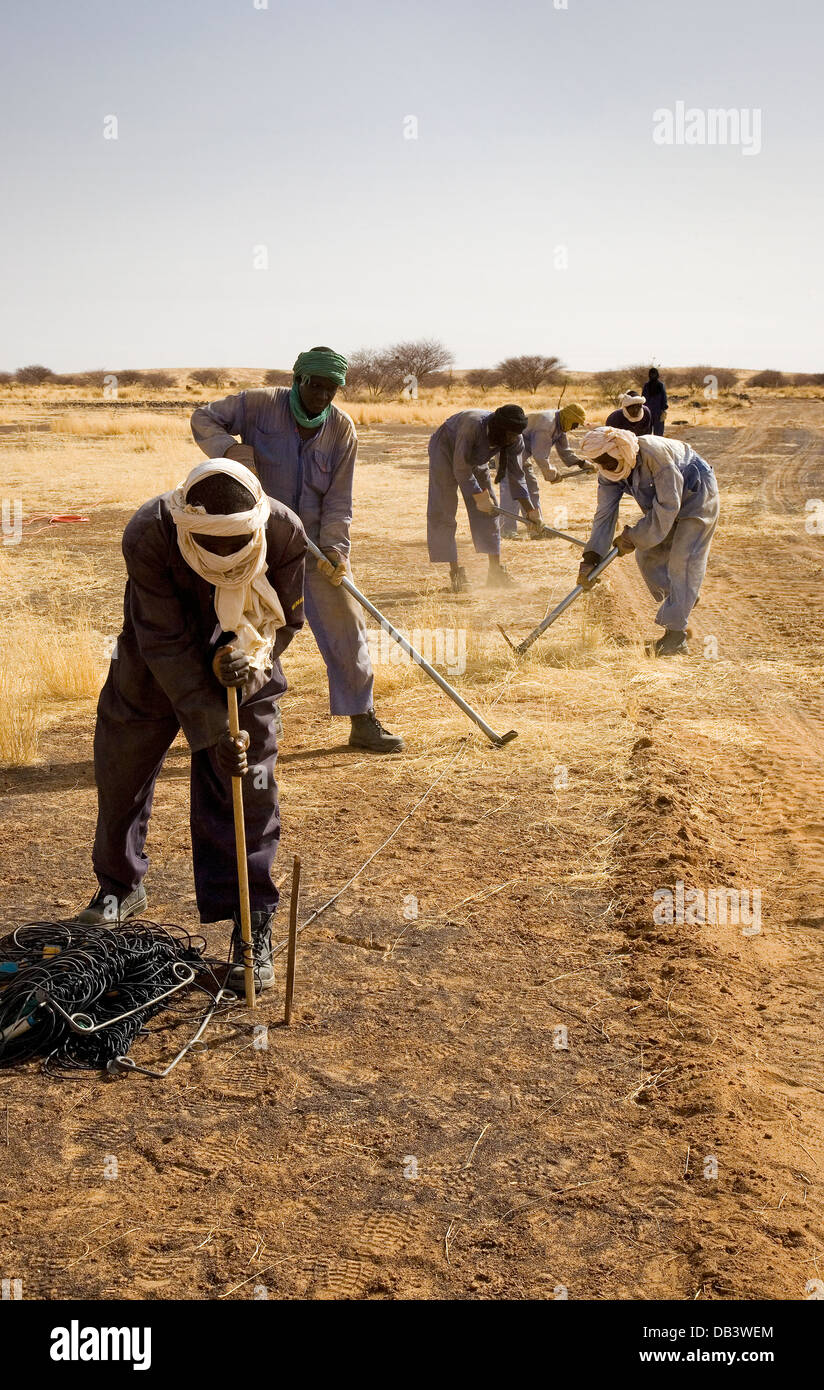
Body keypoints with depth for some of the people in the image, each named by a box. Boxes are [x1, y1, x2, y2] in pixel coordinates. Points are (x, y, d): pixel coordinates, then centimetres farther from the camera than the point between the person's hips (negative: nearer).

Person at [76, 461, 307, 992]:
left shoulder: (285, 531, -28)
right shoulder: (148, 535, -33)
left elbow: (286, 619, -13)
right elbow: (165, 645, -30)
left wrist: (251, 657, -35)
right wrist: (212, 727, -34)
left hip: (243, 666, 0)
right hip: (156, 665, 0)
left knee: (249, 784, -8)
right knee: (122, 763, 11)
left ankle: (254, 928, 1)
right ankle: (120, 887, 38)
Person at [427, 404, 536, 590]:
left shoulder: (515, 440, -22)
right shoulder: (473, 424, -40)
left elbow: (516, 475, -14)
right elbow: (461, 469, -33)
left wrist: (530, 509, -22)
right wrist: (479, 496, -31)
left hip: (475, 459, 6)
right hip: (445, 450, -5)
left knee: (489, 510, -1)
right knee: (442, 511, -13)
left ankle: (495, 570, 4)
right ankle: (455, 571, -9)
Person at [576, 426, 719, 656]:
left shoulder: (654, 453, -35)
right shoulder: (609, 473, -11)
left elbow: (667, 506, -31)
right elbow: (604, 514, -11)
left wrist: (634, 537, -24)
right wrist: (590, 558, -21)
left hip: (696, 495, -8)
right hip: (664, 502, 8)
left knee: (683, 560, -15)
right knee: (647, 556, 3)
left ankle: (675, 637, -15)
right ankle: (682, 601, 26)